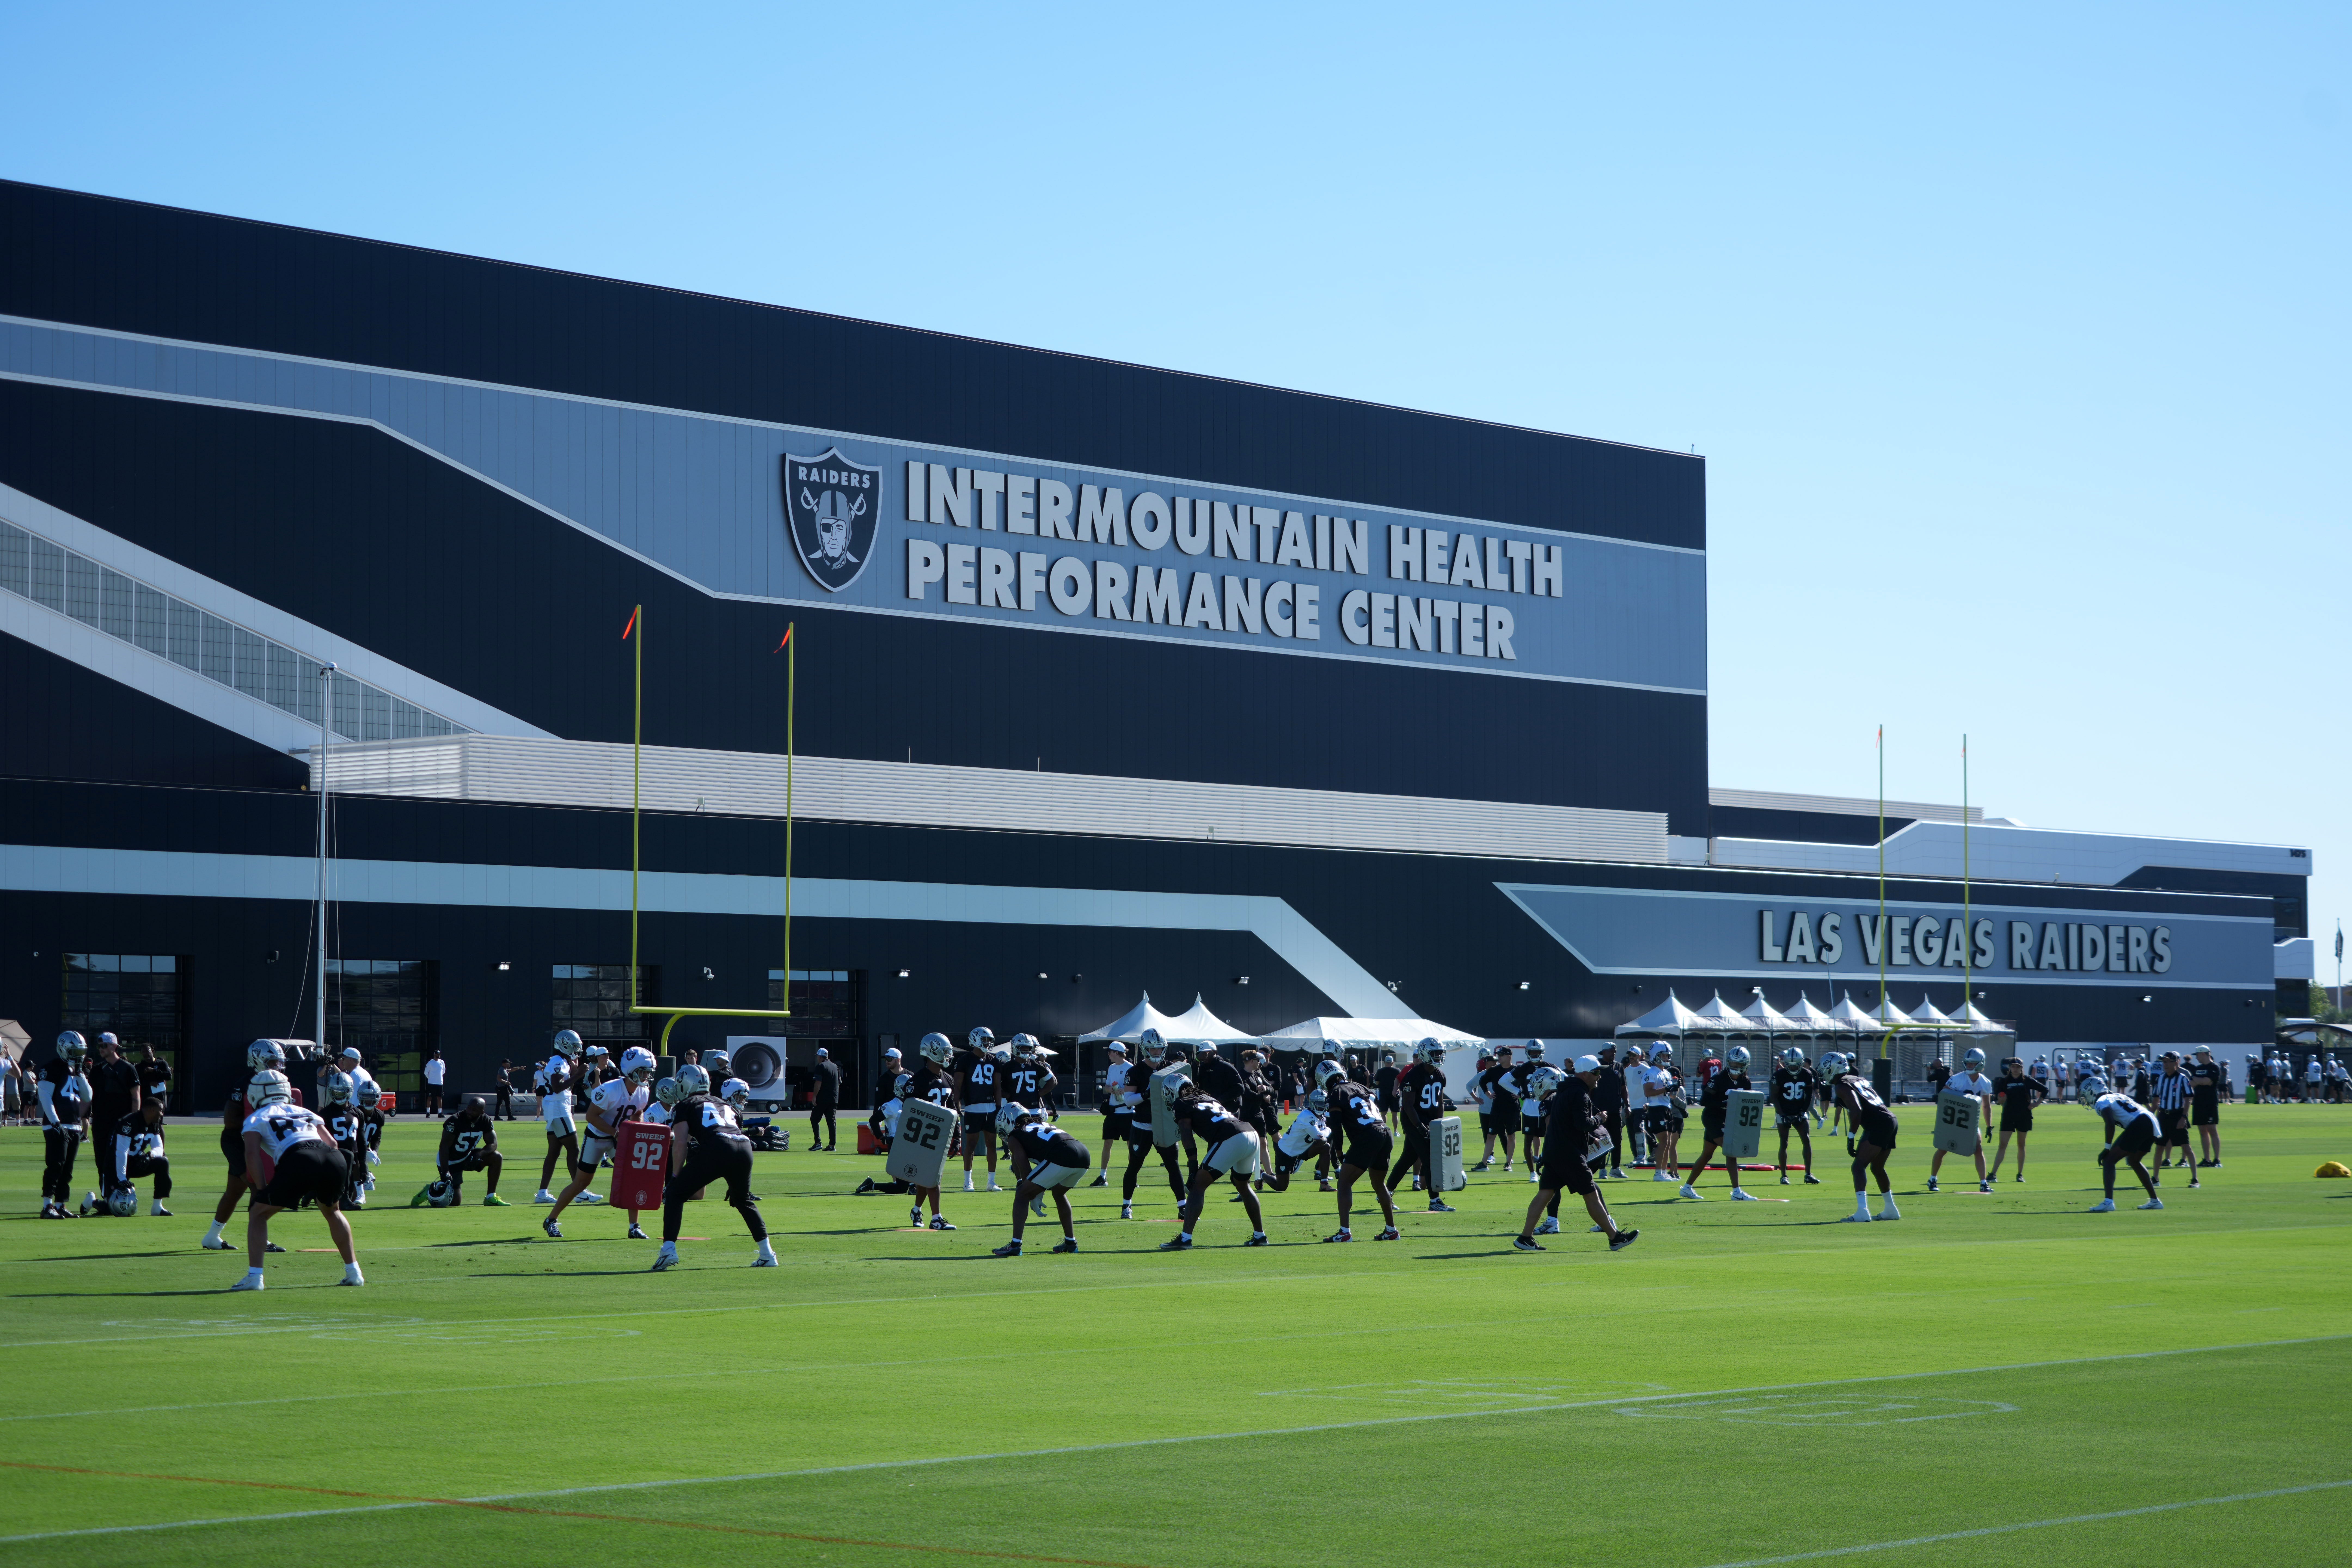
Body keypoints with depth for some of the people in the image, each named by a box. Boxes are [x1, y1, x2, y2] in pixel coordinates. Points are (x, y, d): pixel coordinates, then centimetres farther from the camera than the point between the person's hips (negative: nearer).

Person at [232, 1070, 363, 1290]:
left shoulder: (256, 1119, 23)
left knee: (258, 1214, 15)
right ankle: (353, 1272, 29)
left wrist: (263, 1189, 9)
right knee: (332, 1211, 33)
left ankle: (254, 1277, 4)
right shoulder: (305, 1113, 36)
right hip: (334, 1158, 4)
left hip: (298, 1161, -4)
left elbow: (252, 1154, 6)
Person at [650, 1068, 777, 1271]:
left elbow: (680, 1144, 6)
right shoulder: (725, 1105, 35)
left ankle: (669, 1249, -4)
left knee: (675, 1193, 10)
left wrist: (676, 1176, 16)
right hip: (744, 1146, 5)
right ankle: (767, 1254, 25)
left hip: (717, 1150, -5)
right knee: (744, 1200, 30)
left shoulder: (685, 1106, 19)